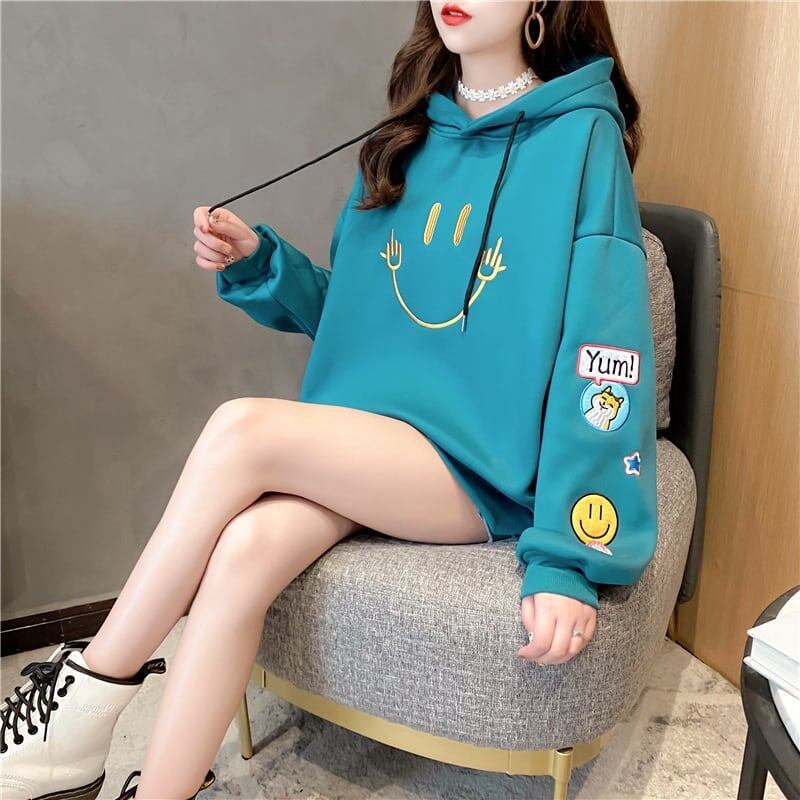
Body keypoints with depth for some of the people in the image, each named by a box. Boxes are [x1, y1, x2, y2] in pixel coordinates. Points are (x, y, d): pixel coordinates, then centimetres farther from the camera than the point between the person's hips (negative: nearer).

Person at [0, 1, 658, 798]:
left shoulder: (580, 137, -8)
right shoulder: (409, 138, 11)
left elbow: (606, 358, -14)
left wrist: (571, 559, -19)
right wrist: (257, 264, -2)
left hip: (481, 469, -5)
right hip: (364, 445, 5)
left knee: (240, 429, -24)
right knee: (245, 551, -24)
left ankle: (83, 707, -6)